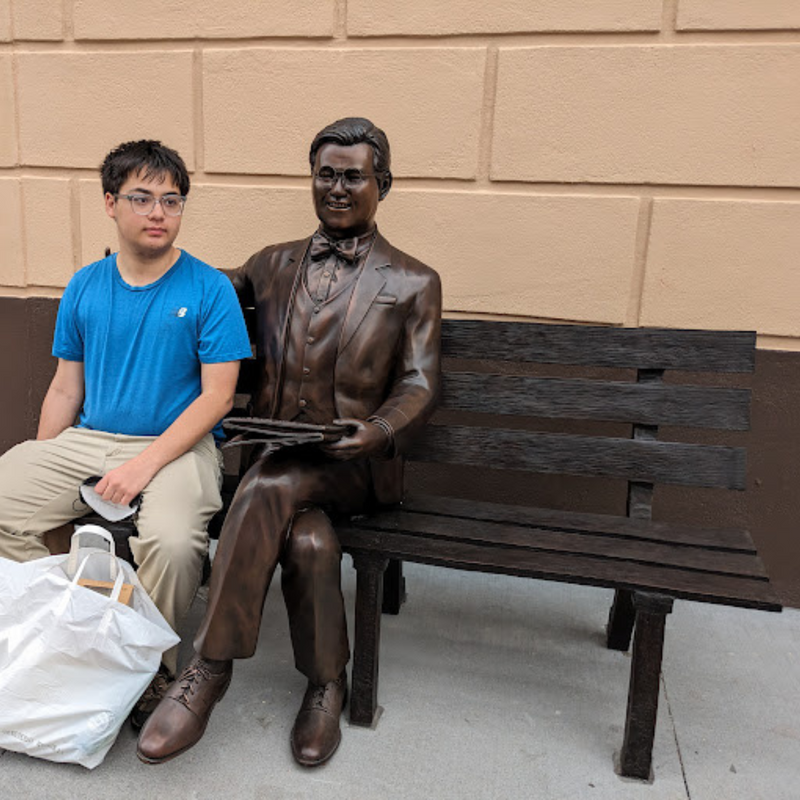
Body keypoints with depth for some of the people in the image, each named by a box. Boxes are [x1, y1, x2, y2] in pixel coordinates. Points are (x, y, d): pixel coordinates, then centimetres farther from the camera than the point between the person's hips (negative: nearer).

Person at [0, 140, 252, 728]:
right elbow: (66, 389, 15)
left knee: (172, 541, -32)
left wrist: (145, 464, -17)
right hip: (87, 439, 5)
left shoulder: (209, 289, -3)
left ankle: (154, 668, -3)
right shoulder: (85, 287, 11)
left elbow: (217, 396, -9)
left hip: (178, 445, -4)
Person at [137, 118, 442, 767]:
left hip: (354, 464, -2)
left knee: (267, 486, -32)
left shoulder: (413, 285, 8)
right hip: (274, 452, 3)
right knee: (309, 541, -30)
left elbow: (419, 386, 1)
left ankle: (209, 669, -16)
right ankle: (326, 685, -6)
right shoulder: (274, 265, 17)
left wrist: (377, 430, -20)